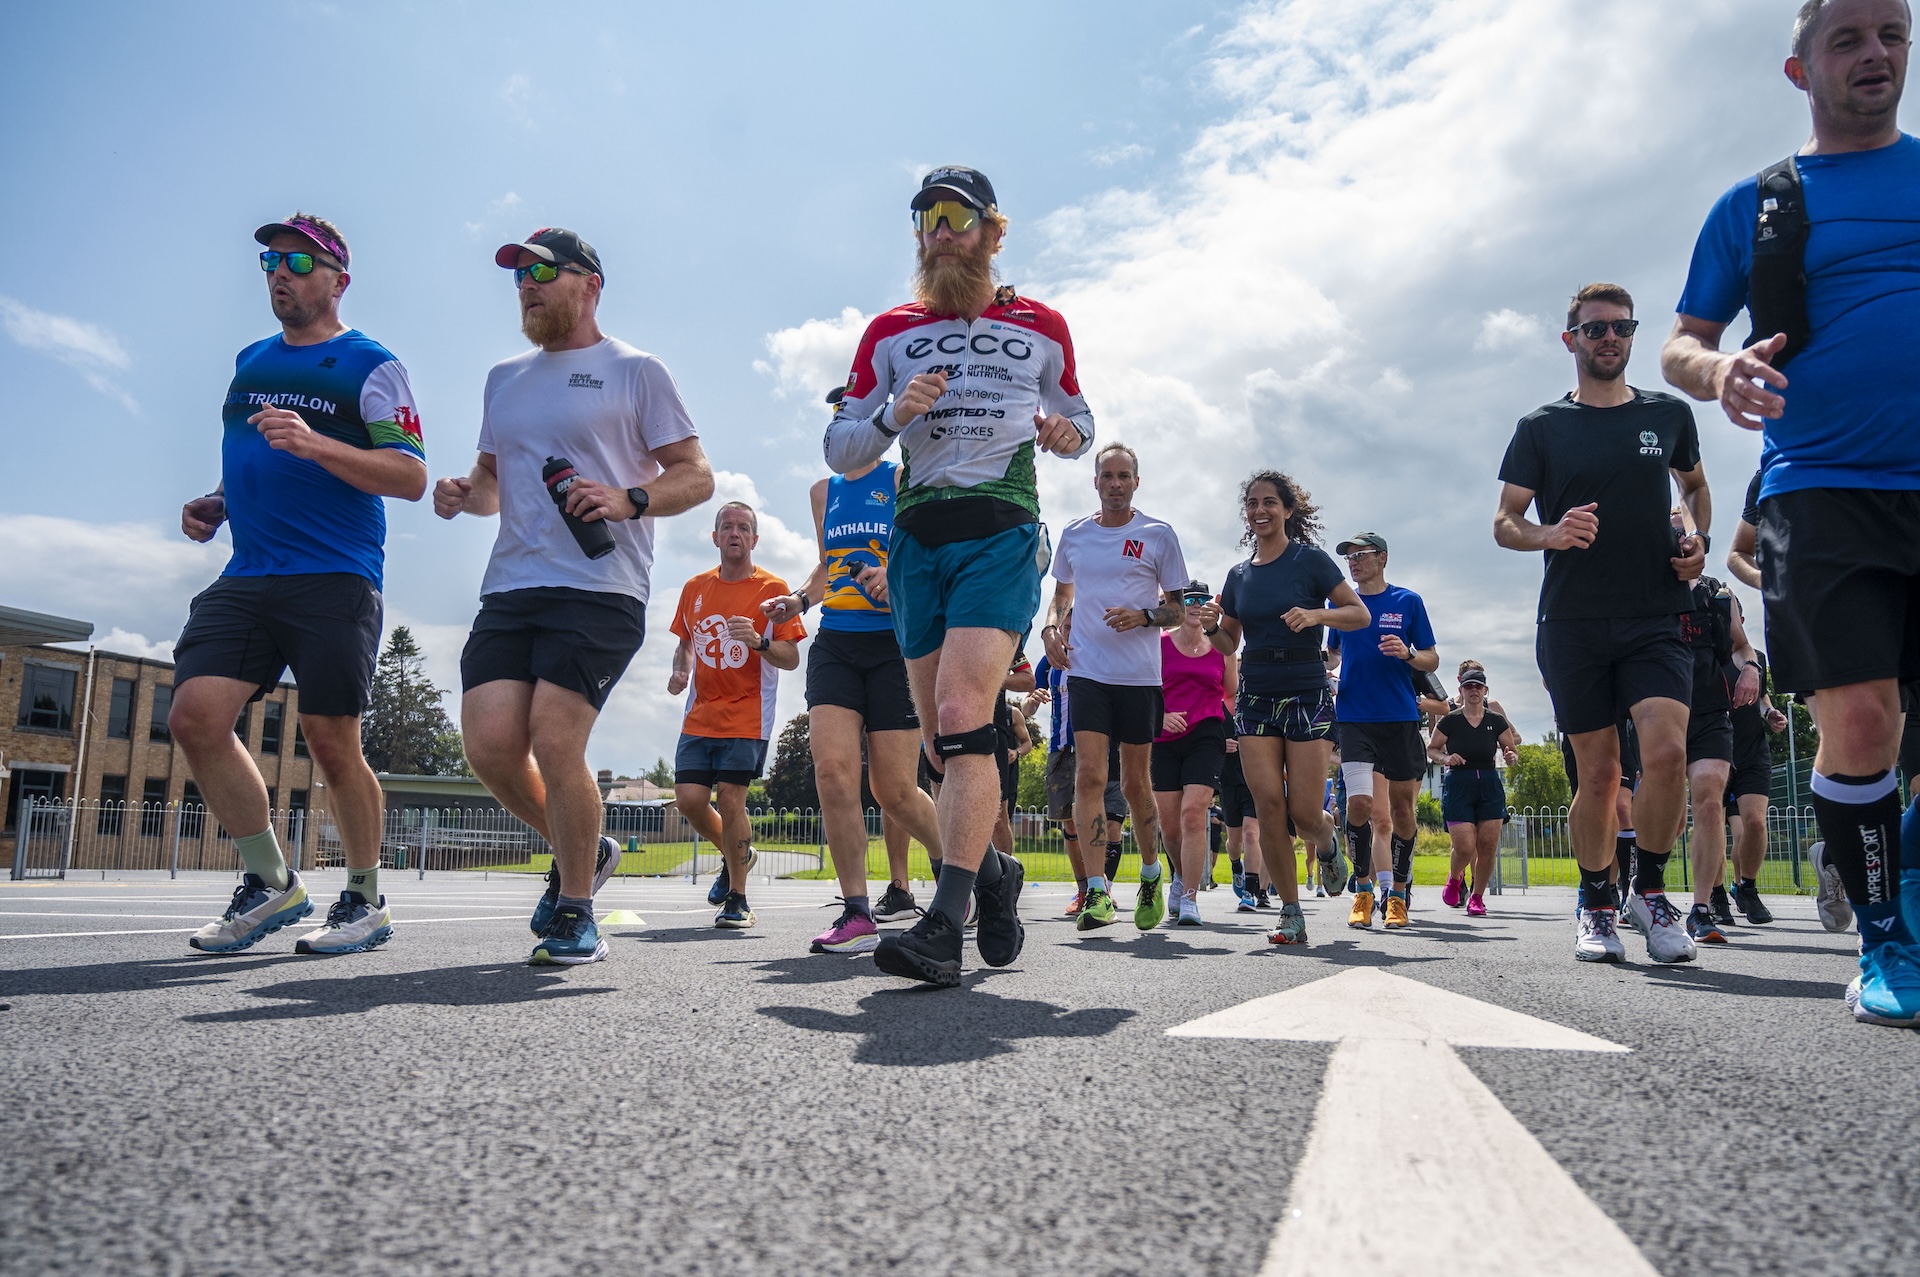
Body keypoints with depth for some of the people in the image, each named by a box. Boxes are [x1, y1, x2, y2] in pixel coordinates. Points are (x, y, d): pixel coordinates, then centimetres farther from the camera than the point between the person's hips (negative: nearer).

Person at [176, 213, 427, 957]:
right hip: (247, 577, 6)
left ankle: (366, 899, 13)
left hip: (334, 579, -6)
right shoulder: (251, 361, 20)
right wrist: (215, 503, 12)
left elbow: (411, 477, -9)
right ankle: (271, 883, 8)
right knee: (195, 715, -8)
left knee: (332, 742, -6)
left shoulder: (369, 365, 0)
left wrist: (315, 444, -22)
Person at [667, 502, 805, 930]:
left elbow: (792, 659, -4)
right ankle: (736, 855, 27)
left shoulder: (771, 589, -2)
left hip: (748, 716, -4)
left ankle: (737, 899, 6)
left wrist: (758, 641, -23)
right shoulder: (695, 587, 11)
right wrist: (679, 670, 3)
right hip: (700, 716, 4)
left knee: (729, 799, -10)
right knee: (689, 798, -3)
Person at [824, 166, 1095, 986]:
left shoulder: (1042, 328, 12)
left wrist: (1069, 433, -1)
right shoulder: (889, 333, 13)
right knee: (939, 741, 6)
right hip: (917, 539, 3)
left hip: (1002, 533, -3)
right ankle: (993, 875, 30)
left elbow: (1076, 417, 23)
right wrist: (894, 412, -9)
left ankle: (943, 927, -20)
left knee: (962, 716, -20)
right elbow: (840, 451, 10)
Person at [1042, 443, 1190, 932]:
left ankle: (1151, 877, 29)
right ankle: (1096, 892, -10)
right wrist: (1051, 627, 5)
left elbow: (1177, 609, 6)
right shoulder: (1073, 535, 11)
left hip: (1140, 675, -1)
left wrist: (1144, 617, -14)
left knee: (1136, 785, 7)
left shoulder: (1159, 535, 3)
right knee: (1089, 775, -11)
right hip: (1087, 671, 2)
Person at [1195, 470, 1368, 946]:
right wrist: (1211, 627, -4)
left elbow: (1360, 614, -1)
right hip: (1255, 698, 3)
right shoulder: (1239, 576, 11)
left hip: (1307, 696, -3)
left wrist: (1316, 614, -19)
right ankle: (1291, 914, 3)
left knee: (1304, 812, -6)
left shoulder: (1310, 560, -1)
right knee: (1268, 805, -7)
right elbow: (1229, 643, 18)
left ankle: (1327, 844, 32)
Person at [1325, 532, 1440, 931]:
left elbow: (1432, 660, 5)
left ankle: (1397, 894, 18)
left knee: (1401, 806, 4)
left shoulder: (1407, 602, 4)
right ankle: (1363, 891, 3)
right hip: (1353, 716, 1)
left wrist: (1407, 654, -16)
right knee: (1359, 802, -13)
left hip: (1400, 716, 0)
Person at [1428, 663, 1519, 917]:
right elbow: (1431, 749, 8)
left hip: (1490, 786, 2)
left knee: (1487, 847, -3)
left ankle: (1477, 898, 16)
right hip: (1458, 785, -2)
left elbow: (1514, 751, 12)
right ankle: (1454, 879, 24)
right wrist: (1446, 758, -12)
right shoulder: (1450, 721, -2)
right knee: (1465, 847, -10)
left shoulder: (1496, 720, 4)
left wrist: (1511, 756, -11)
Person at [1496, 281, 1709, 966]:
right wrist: (1550, 535, -17)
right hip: (1573, 623, -1)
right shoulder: (1541, 427, 5)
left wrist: (1699, 539, 7)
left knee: (1667, 750, -18)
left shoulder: (1669, 414, 11)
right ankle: (1597, 906, 19)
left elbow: (1695, 485, 28)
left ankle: (1650, 889, 3)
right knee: (1598, 773, 2)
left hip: (1656, 618, 1)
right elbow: (1504, 523, 4)